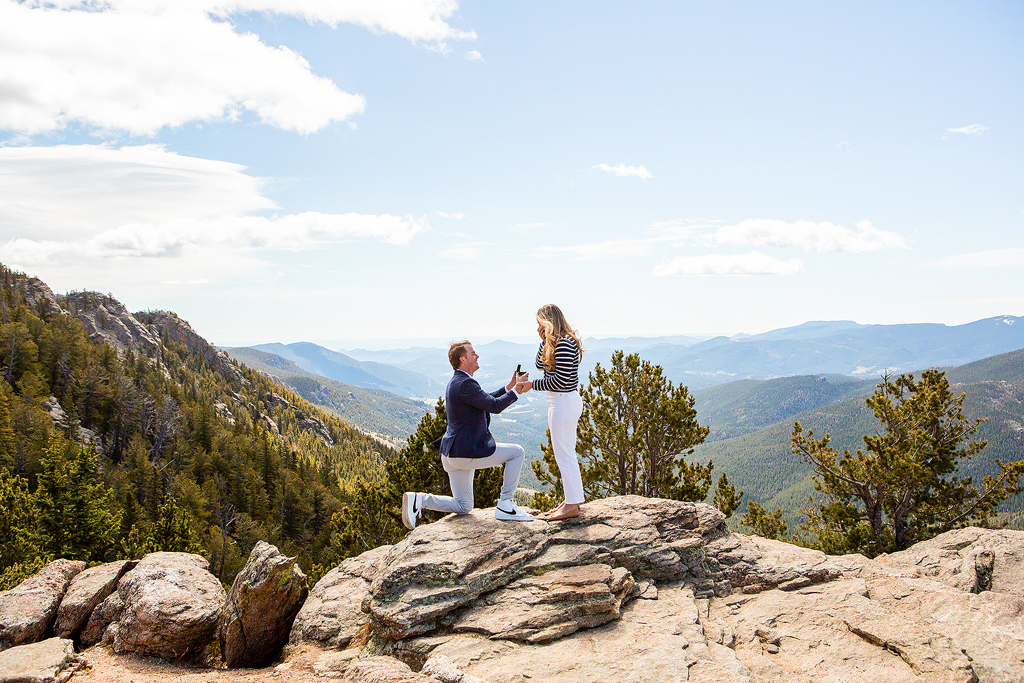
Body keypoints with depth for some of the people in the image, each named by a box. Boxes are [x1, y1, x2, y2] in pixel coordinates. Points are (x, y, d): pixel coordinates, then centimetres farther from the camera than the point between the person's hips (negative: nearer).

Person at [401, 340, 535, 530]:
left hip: (453, 453, 10)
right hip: (468, 451, -10)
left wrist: (509, 387, 16)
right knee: (517, 452, 1)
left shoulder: (457, 382, 15)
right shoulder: (465, 384, -18)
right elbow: (494, 406, -18)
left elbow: (486, 401, 23)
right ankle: (505, 506, 2)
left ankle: (419, 500, 0)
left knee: (463, 507, 17)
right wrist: (516, 391, -5)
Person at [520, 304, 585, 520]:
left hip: (565, 402, -11)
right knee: (566, 454, 16)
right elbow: (541, 364, 19)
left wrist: (532, 385, -13)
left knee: (564, 454, -4)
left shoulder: (564, 343, -19)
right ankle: (571, 500, 26)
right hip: (560, 402, 11)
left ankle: (572, 505, 4)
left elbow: (560, 379, -22)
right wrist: (545, 340, 6)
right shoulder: (556, 342, 13)